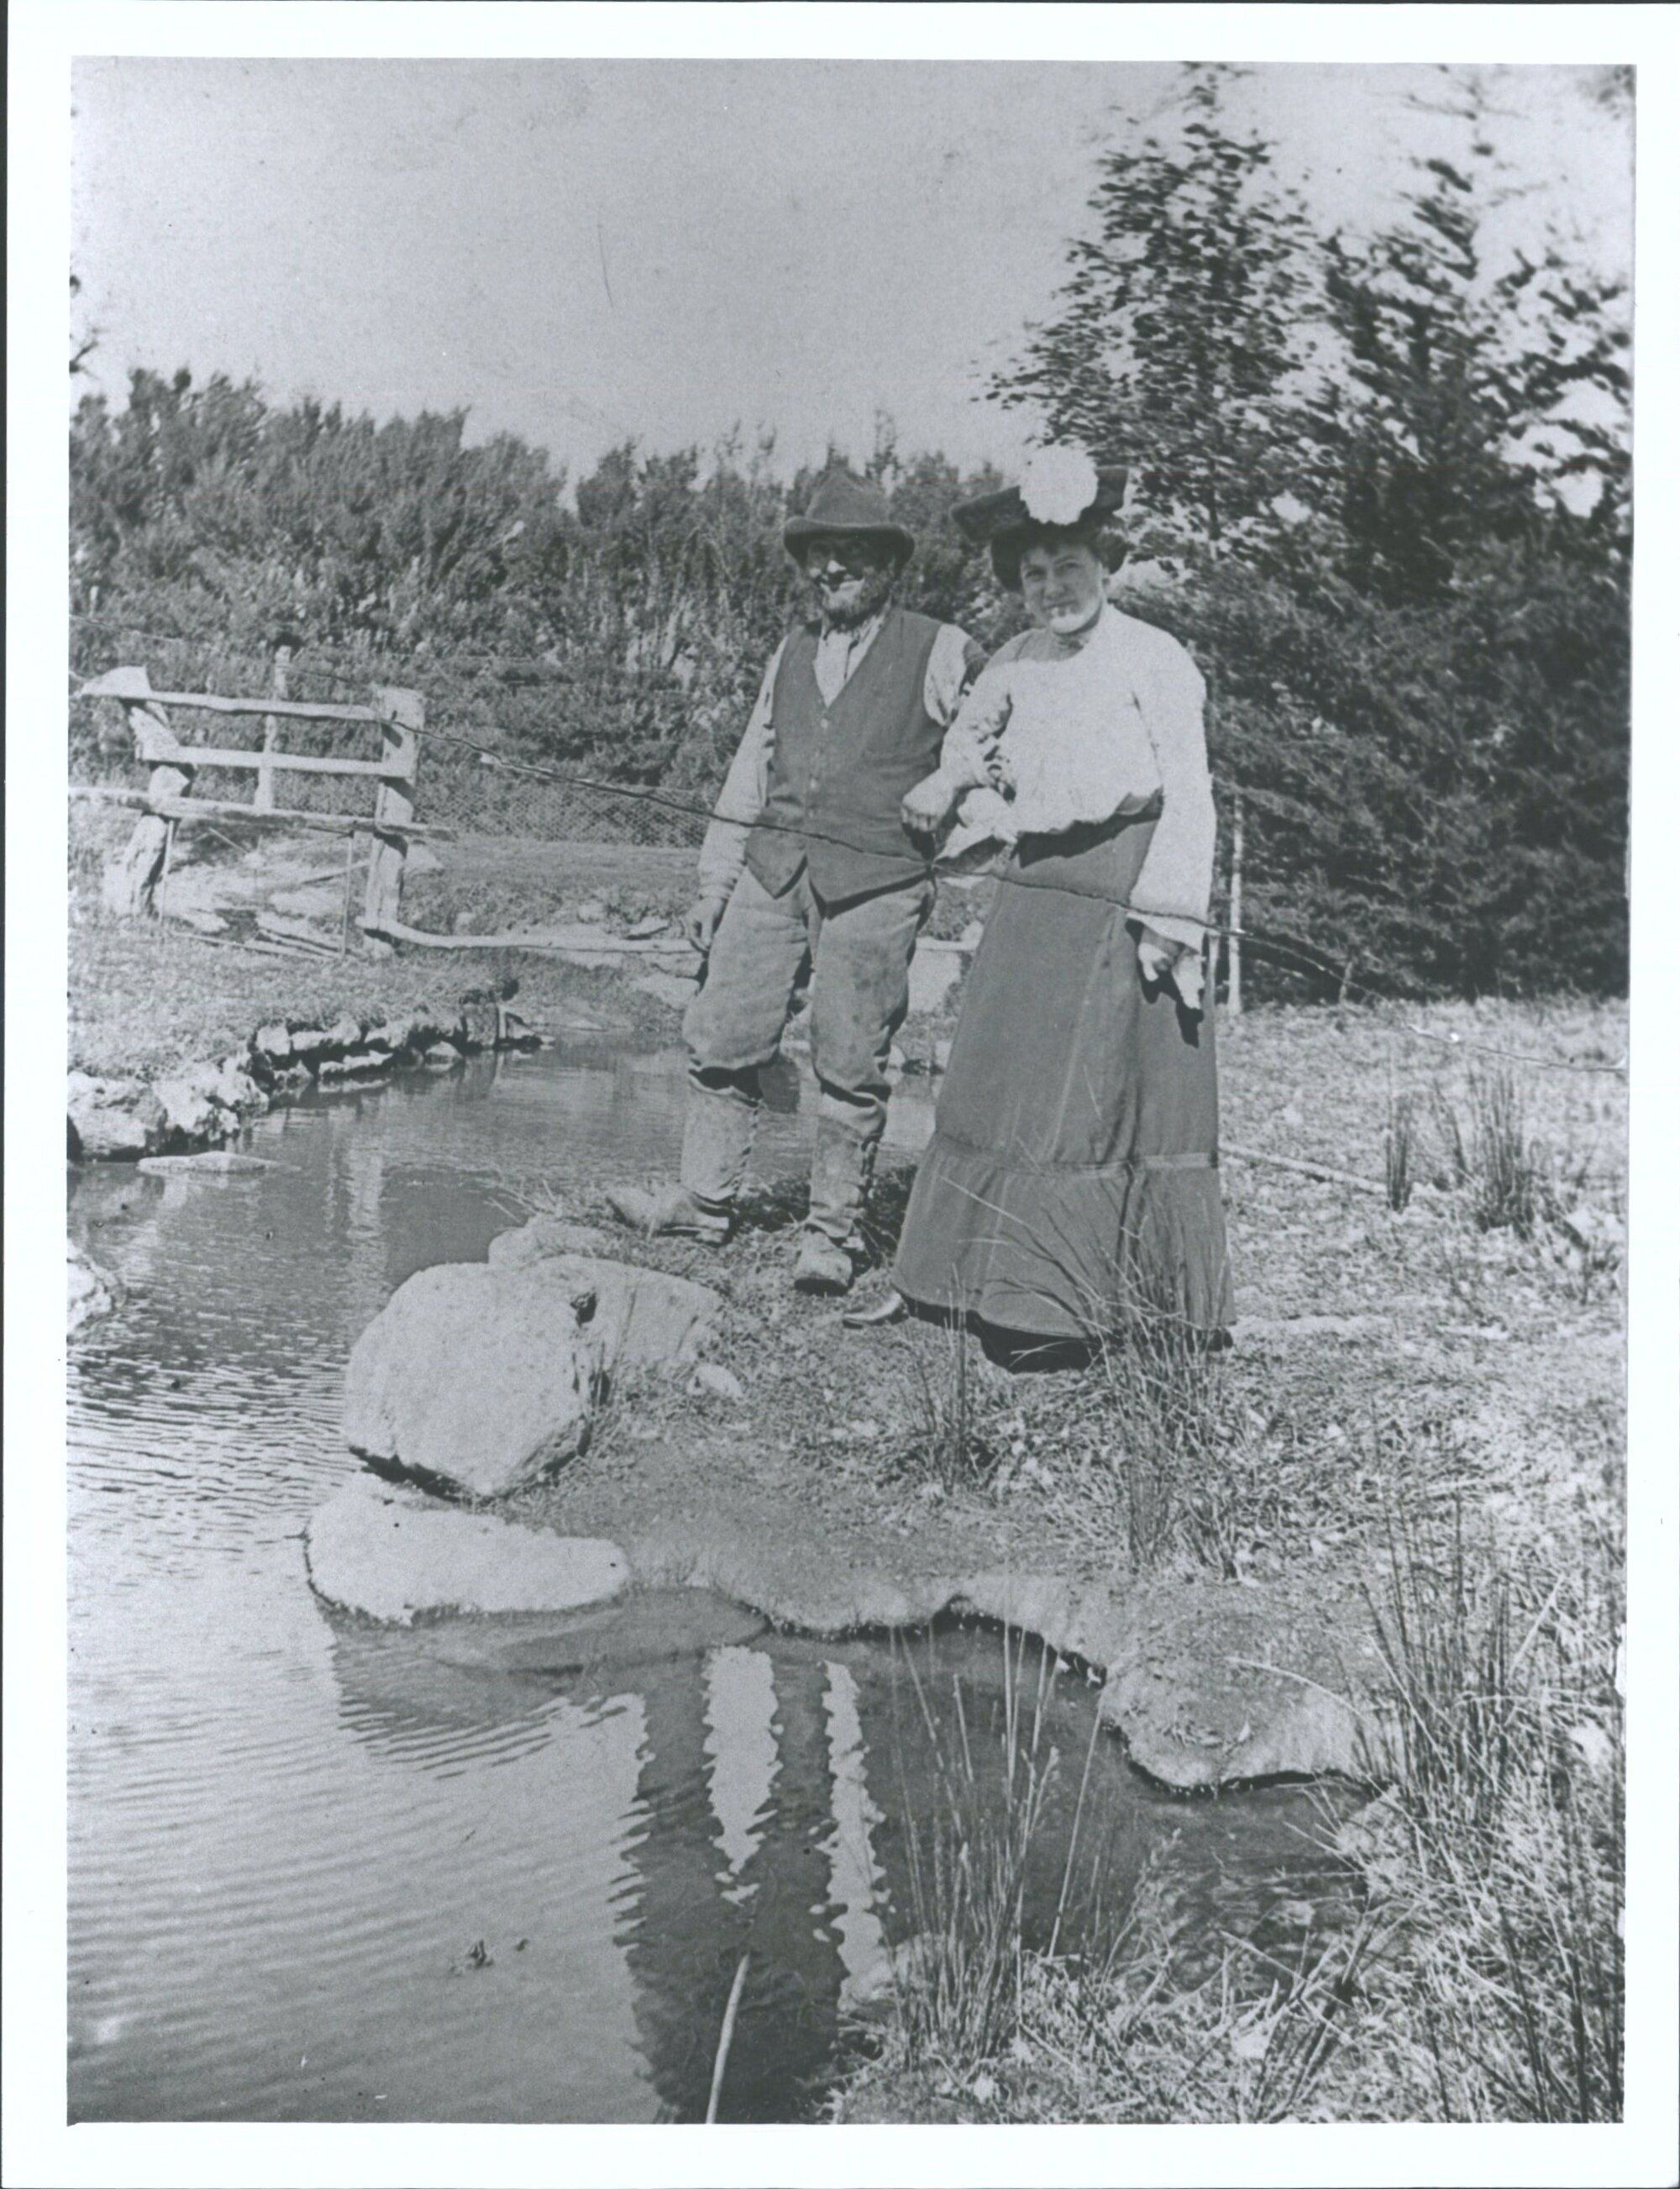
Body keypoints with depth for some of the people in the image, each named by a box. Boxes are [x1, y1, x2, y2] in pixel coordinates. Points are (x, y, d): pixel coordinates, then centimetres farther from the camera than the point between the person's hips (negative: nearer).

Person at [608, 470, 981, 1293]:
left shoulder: (940, 655, 1)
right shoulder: (791, 656, 17)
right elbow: (750, 776, 20)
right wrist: (714, 884, 18)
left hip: (875, 882, -5)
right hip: (773, 868, 5)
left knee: (850, 1065, -2)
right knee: (721, 1035, 3)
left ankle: (832, 1231, 10)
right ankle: (705, 1199, 16)